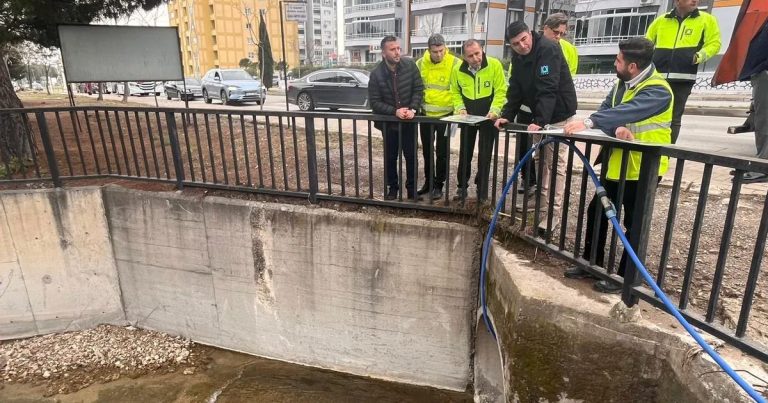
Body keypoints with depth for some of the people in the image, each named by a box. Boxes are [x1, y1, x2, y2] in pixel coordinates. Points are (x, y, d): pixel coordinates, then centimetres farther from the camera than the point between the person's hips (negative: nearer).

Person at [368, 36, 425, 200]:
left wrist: (413, 109, -19)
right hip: (388, 122, 0)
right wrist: (394, 111, -23)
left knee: (411, 156, 7)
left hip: (409, 120, 0)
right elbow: (375, 102, -12)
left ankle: (412, 187, 23)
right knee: (390, 157, 11)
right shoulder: (376, 74, -12)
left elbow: (419, 89, -5)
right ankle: (392, 187, 27)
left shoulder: (410, 65, -9)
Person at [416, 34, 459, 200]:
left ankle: (439, 185, 16)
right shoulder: (420, 64, 0)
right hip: (426, 114, 4)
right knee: (427, 151, 13)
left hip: (445, 115, -4)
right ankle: (428, 181, 28)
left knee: (442, 153, 4)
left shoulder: (455, 63, -10)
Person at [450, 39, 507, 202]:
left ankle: (482, 190, 16)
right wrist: (459, 107, -9)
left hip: (488, 117, -3)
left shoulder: (495, 65, -15)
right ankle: (462, 187, 22)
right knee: (465, 152, 9)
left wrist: (495, 110, -23)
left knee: (485, 154, 4)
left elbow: (501, 91, -12)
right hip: (467, 117, 3)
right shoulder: (458, 69, -7)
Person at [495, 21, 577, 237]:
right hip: (539, 116, 8)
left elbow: (548, 89, -31)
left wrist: (540, 121, -39)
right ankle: (542, 208, 26)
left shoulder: (548, 49, -21)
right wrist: (507, 115, -7)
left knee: (555, 164, -8)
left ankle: (551, 217, -6)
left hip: (559, 115, -8)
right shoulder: (518, 57, 4)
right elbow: (515, 89, 5)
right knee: (541, 161, 13)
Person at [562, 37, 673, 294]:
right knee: (596, 211, 12)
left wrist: (588, 122, -48)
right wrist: (617, 129, -28)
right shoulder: (623, 83, 6)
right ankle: (591, 263, 27)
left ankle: (626, 277, 15)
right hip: (617, 163, 8)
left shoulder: (658, 91, -20)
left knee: (634, 223, 1)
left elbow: (628, 112, -37)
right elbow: (606, 109, -6)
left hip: (643, 168, -8)